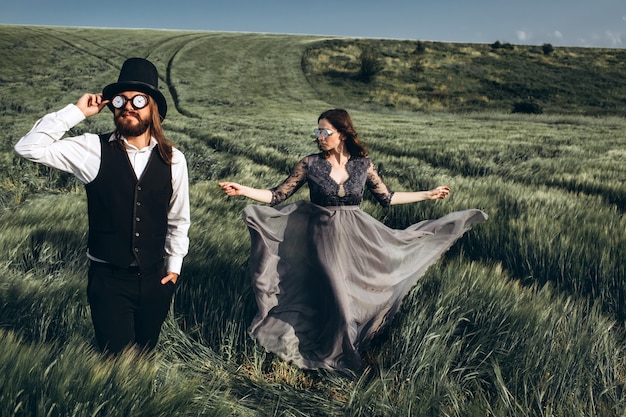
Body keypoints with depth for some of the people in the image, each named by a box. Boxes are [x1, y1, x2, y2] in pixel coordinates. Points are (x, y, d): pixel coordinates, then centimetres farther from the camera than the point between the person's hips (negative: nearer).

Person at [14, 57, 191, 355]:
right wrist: (77, 112, -16)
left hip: (155, 278, 2)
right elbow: (29, 148, -16)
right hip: (108, 279, -2)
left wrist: (174, 265, 7)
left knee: (145, 355, 18)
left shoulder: (173, 159, -3)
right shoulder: (93, 150, -7)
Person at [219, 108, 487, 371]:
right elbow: (278, 196, -5)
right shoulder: (310, 164, -7)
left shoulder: (362, 164, -1)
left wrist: (428, 195, 10)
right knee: (336, 298, -2)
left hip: (356, 238, 2)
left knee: (357, 296, 7)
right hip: (323, 239, -2)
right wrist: (242, 190, -19)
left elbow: (387, 198, 9)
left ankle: (348, 350, 34)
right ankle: (336, 356, 24)